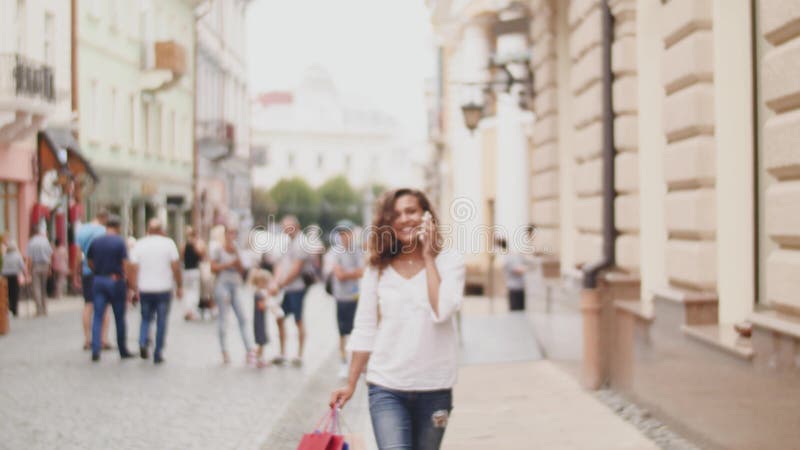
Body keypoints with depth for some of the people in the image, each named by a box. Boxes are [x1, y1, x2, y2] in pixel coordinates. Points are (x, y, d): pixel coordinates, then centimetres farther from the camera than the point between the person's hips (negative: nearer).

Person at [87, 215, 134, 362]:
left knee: (97, 317, 3)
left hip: (98, 281, 3)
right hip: (115, 281, -3)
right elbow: (126, 266, -12)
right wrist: (131, 287, -9)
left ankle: (95, 351, -8)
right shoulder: (120, 242, -8)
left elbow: (90, 263, 12)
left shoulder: (95, 242, 4)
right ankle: (123, 350, 17)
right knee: (119, 318, 8)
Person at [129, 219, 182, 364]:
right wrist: (179, 286, 4)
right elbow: (176, 267, -5)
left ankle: (143, 343, -5)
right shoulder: (168, 243, -2)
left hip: (144, 289, 2)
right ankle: (158, 354, 6)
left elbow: (133, 268, -2)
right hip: (164, 289, -2)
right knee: (161, 322, 7)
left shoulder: (139, 244, 2)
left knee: (146, 318, 18)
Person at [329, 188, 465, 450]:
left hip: (434, 389, 0)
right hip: (386, 389, 0)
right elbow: (364, 331, 8)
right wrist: (351, 384, 7)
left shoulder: (449, 261, -2)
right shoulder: (377, 269, 4)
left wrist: (428, 257, -10)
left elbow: (442, 311, -19)